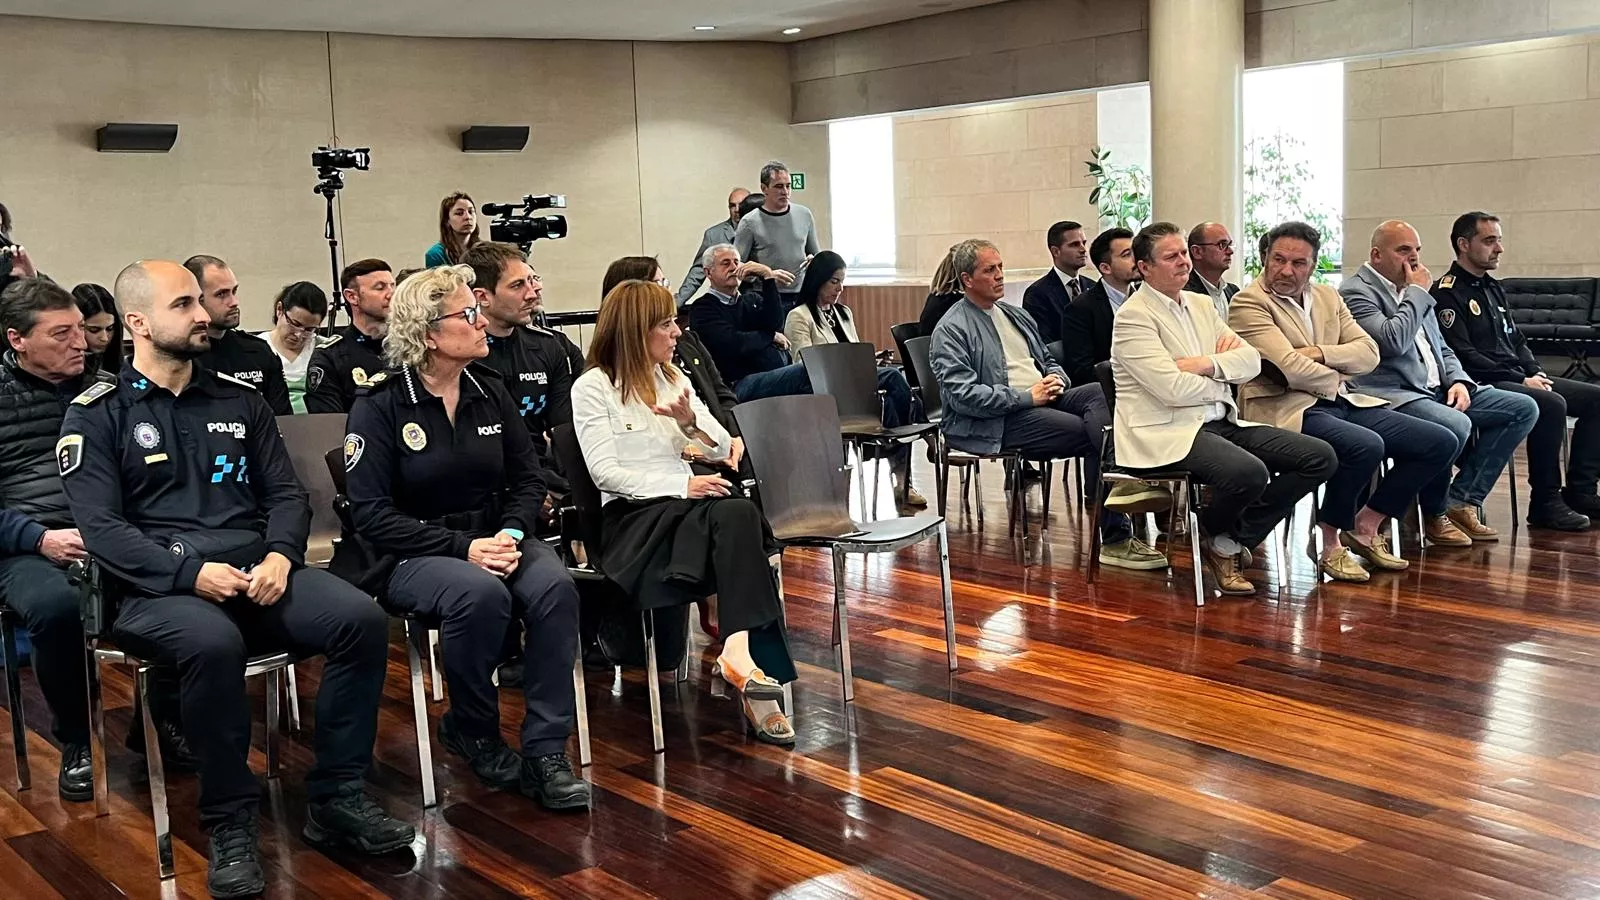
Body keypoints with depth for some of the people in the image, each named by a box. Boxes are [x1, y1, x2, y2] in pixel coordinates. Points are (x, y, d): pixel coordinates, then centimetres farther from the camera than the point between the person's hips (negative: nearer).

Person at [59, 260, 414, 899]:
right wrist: (192, 573, -19)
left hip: (257, 573, 4)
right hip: (159, 588, -4)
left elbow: (286, 494, 14)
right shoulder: (96, 415, 5)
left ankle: (337, 798, -10)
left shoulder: (240, 401, 17)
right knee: (213, 643, -38)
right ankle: (231, 822, -19)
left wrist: (279, 556, -8)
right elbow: (101, 527, -6)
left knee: (362, 618, -23)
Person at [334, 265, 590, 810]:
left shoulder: (490, 393, 7)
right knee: (480, 594, -36)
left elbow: (528, 478, 10)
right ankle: (471, 733, -8)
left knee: (555, 587, -27)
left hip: (491, 538, 5)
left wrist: (511, 533, -12)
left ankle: (545, 753, -20)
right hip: (409, 555, -4)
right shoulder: (379, 406, -8)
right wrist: (461, 547, -21)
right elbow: (371, 514, -13)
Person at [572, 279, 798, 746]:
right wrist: (683, 485, -18)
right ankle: (754, 670, -35)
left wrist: (691, 421, -7)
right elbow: (606, 473, -9)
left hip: (685, 500, 5)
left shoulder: (673, 377, 19)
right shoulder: (592, 387, 1)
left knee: (741, 514, -31)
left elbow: (722, 448, 15)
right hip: (634, 514, -5)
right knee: (736, 518, -31)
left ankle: (739, 649, -41)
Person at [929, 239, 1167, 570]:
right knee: (1094, 433, -24)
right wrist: (1026, 397, -17)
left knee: (1101, 392, -23)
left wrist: (1055, 378, 3)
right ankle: (1114, 535, -22)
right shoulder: (951, 330, -4)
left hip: (1042, 399, 7)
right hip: (997, 421, -7)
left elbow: (1049, 361, 30)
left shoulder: (1017, 315, 23)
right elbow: (962, 395, -16)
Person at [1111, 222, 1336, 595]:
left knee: (1320, 457, -5)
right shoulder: (1133, 317, -8)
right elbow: (1173, 389, -18)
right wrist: (1224, 379, 0)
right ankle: (1214, 536, 1)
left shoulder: (1201, 304, 17)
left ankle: (1233, 539, 3)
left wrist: (1208, 364, -11)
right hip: (1170, 431, -9)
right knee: (1249, 472, -34)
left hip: (1222, 421, 9)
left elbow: (1251, 361, 9)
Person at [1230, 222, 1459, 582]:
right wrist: (1336, 378, 0)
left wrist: (1320, 353, -8)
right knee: (1366, 445, -35)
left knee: (1441, 443, -2)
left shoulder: (1328, 297, 18)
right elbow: (1292, 369, -16)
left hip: (1342, 402, 8)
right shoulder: (1249, 303, -6)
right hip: (1287, 409, -8)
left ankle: (1365, 526, 8)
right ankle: (1332, 544, -12)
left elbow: (1369, 352, 8)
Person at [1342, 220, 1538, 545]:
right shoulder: (1355, 291, -7)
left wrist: (1459, 381, 4)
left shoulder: (1413, 291, 21)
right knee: (1456, 425, -36)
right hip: (1393, 396, -10)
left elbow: (1442, 349, 25)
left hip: (1437, 390, 10)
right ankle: (1435, 514, -9)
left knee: (1524, 408, 0)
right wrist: (1417, 292, -10)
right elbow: (1393, 341, -23)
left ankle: (1461, 502, -2)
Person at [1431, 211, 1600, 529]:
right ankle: (1545, 503, -21)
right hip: (1482, 385, -10)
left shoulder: (1493, 287, 21)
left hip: (1518, 378, 10)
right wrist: (1520, 379, -16)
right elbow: (1463, 356, -17)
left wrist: (1537, 373, 4)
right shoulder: (1447, 294, -9)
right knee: (1552, 404, -31)